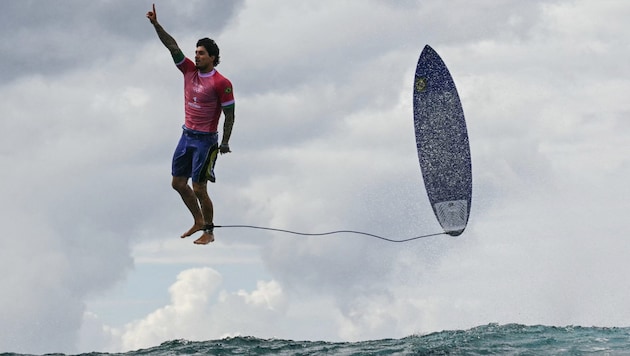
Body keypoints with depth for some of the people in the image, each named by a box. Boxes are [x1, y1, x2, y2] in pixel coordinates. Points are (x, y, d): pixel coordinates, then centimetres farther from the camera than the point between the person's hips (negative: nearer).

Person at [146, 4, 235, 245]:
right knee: (178, 183, 12)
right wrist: (156, 24, -11)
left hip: (205, 140, -7)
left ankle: (208, 232, 11)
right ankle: (198, 222, 29)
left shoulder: (221, 83, -15)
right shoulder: (189, 71, 3)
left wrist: (225, 143, -12)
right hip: (187, 135, 7)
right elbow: (172, 46, -2)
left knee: (199, 189, -4)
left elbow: (229, 115, -11)